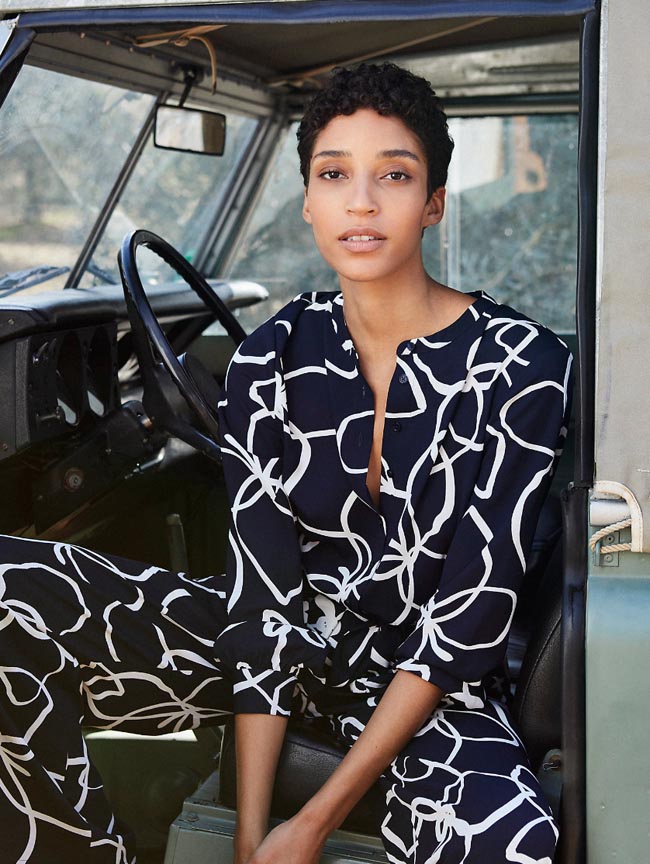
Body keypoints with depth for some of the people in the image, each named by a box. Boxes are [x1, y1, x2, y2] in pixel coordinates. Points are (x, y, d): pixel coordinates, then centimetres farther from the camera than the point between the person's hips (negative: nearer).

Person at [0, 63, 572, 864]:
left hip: (419, 680, -2)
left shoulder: (521, 366, -14)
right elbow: (262, 595, -9)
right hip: (285, 642, 2)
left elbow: (470, 619, -16)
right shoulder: (269, 360, -5)